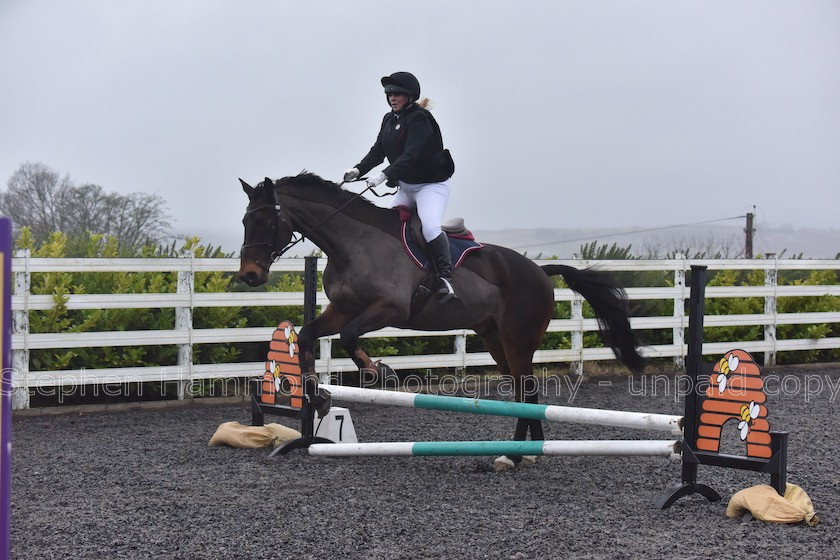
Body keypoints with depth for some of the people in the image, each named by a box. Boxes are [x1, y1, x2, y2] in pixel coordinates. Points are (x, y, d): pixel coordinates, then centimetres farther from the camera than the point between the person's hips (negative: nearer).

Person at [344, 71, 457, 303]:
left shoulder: (419, 119, -18)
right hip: (406, 187, 9)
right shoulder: (389, 120, 8)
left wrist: (385, 174, -39)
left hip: (432, 185, -9)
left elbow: (411, 155, -30)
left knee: (430, 226, -29)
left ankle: (445, 277, -27)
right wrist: (358, 169, -13)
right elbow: (377, 151, 5)